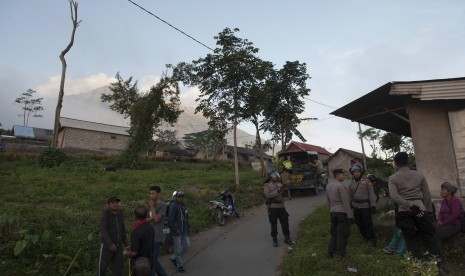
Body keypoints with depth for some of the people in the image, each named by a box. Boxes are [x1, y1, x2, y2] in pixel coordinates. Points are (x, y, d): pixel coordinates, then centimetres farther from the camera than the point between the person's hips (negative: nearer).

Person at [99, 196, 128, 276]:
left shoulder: (119, 214, 6)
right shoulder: (105, 215, -13)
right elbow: (103, 231, -20)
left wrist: (126, 243, 10)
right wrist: (110, 244, -26)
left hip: (118, 245, 6)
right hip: (107, 245, -5)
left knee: (118, 265, 8)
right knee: (103, 265, 3)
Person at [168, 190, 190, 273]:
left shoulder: (183, 205, 9)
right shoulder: (173, 205, -15)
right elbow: (170, 219, -20)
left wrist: (188, 227, 12)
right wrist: (175, 229, -21)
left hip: (184, 230, 8)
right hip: (176, 230, -8)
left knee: (187, 245, 11)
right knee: (178, 248, 4)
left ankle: (174, 258, 29)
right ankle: (180, 265, 20)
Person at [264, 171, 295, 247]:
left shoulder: (279, 184, 15)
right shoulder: (267, 185, -1)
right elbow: (268, 195, -16)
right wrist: (277, 191, -16)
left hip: (281, 206, 5)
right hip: (273, 207, -5)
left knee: (285, 222, 8)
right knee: (274, 224, 4)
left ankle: (287, 238, 23)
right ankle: (275, 240, 17)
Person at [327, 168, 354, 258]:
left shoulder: (328, 186, 11)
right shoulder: (341, 185, -13)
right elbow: (346, 202, -16)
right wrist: (350, 216, -13)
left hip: (333, 212, 7)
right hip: (342, 212, -7)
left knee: (334, 233, 15)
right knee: (342, 235, 3)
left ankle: (331, 253, 18)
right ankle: (340, 255, 9)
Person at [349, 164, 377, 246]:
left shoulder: (366, 182, -4)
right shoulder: (351, 184, 10)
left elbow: (371, 194, -7)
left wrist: (373, 205, -13)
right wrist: (351, 205, 17)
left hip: (365, 206, -5)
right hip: (356, 207, 5)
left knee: (368, 224, -3)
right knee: (360, 224, 10)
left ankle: (372, 239, 14)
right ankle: (366, 238, 25)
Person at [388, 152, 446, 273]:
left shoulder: (393, 178, -2)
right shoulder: (419, 175, 6)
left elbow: (394, 196, -16)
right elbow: (427, 195, 8)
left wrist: (410, 206, -12)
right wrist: (428, 210, 16)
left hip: (404, 212, -2)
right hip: (419, 209, 2)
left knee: (411, 240, 8)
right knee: (430, 236, 12)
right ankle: (440, 264, 10)